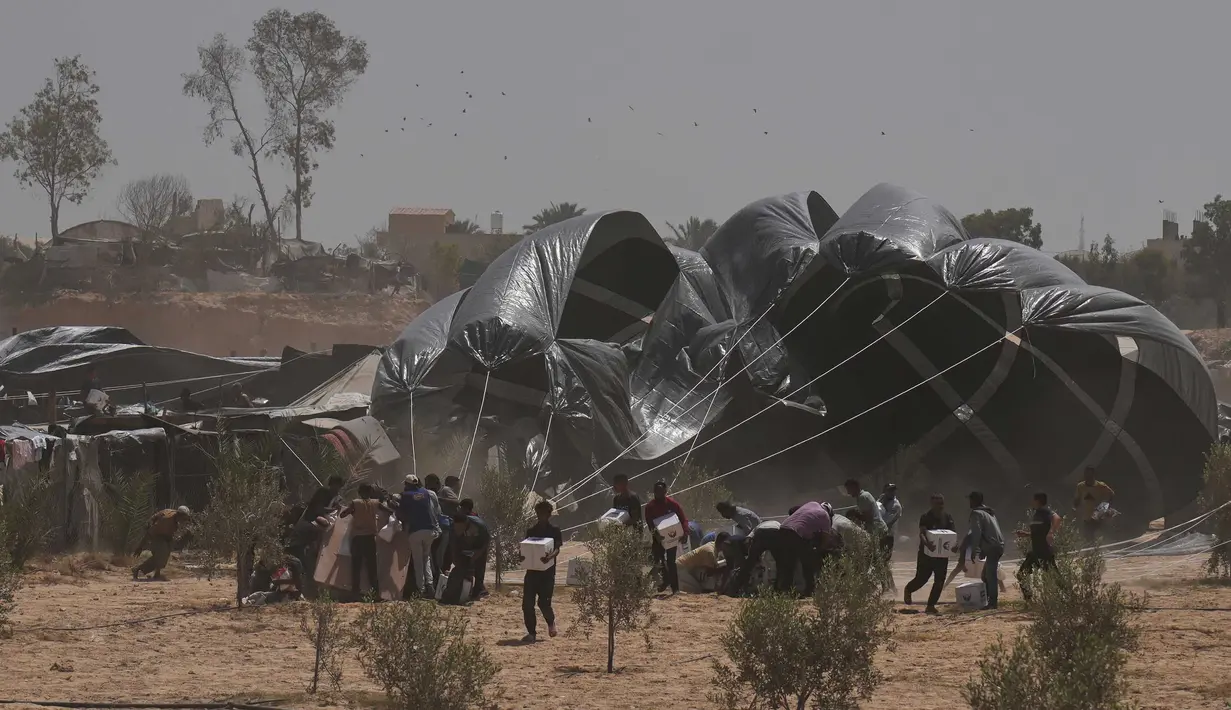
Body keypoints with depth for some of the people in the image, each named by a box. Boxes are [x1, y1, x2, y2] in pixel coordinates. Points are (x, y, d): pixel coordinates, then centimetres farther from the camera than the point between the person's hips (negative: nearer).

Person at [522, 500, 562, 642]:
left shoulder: (554, 531, 0)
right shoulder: (531, 531, 11)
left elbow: (557, 549, -11)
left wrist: (550, 556, -33)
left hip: (547, 571, -4)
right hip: (532, 570, 4)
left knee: (543, 602, -9)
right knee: (527, 603, -5)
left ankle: (551, 622, 22)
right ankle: (531, 632, 6)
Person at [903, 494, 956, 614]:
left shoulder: (948, 518, 3)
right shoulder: (926, 517, -12)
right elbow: (922, 534, -24)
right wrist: (927, 544, -45)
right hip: (926, 553, -4)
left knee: (940, 581, -1)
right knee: (921, 578, 0)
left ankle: (931, 606, 8)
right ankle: (908, 589, 34)